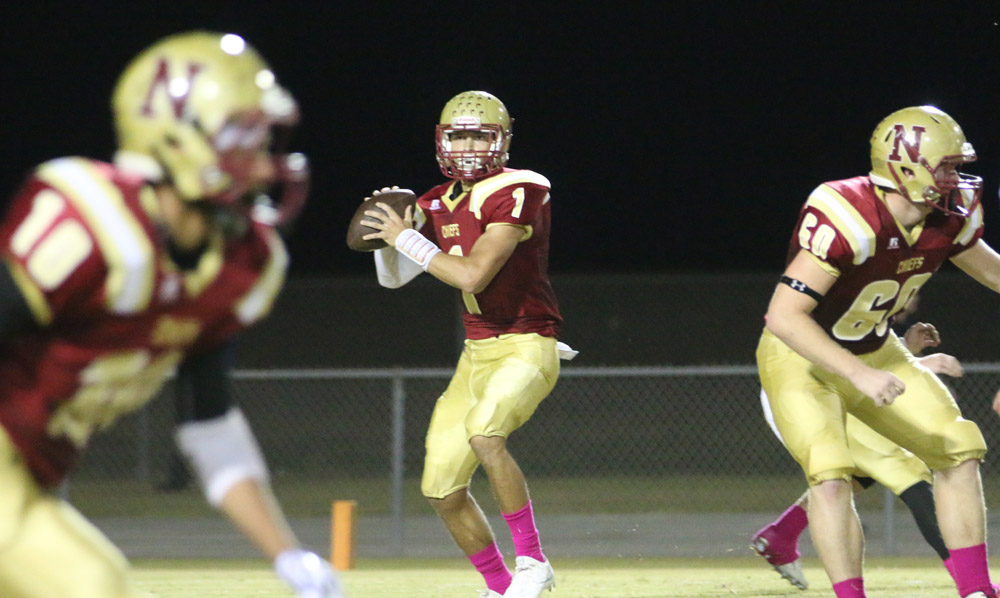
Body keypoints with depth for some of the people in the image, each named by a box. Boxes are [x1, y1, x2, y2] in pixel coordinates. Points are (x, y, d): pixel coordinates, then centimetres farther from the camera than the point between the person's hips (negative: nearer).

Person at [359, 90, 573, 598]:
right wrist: (389, 232, -5)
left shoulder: (515, 194, -15)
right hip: (477, 354, 8)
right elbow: (393, 277, 15)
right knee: (443, 488, 6)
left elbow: (472, 275, -24)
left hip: (526, 348, -8)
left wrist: (406, 237, -16)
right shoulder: (440, 204, 10)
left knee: (483, 431, -35)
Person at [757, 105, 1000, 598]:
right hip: (799, 356, -7)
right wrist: (860, 376, -43)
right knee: (831, 476, -24)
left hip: (875, 351, 7)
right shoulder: (848, 220, -35)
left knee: (958, 450, 1)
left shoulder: (949, 217, -11)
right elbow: (783, 316, -39)